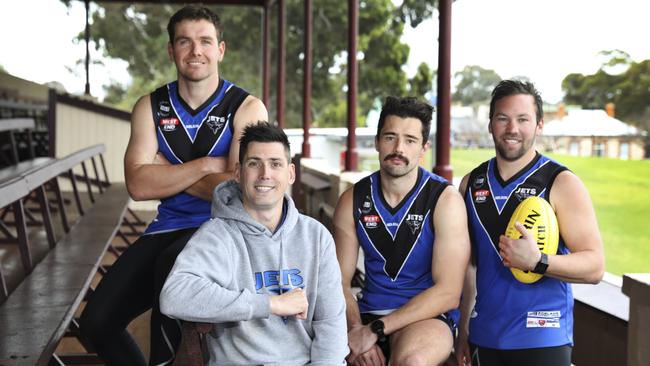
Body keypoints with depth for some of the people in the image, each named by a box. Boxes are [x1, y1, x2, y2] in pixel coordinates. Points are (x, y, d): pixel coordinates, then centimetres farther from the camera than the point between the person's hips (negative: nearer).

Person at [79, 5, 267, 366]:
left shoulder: (246, 107, -4)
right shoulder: (151, 107, 6)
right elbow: (139, 185, -7)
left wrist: (168, 174, -10)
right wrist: (207, 165, -14)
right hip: (169, 227, 4)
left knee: (173, 263, -37)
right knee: (96, 322, -9)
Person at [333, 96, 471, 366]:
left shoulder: (445, 199, -8)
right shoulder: (353, 200, 3)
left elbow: (448, 293, -13)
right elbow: (340, 282, 3)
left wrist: (375, 329, -19)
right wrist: (356, 329, -18)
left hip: (428, 316, -3)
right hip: (369, 311, 4)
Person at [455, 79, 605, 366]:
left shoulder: (562, 183, -6)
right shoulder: (472, 183, 7)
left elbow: (594, 266, -10)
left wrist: (537, 261, -25)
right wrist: (463, 330, 10)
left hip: (542, 339, -4)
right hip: (484, 338, 4)